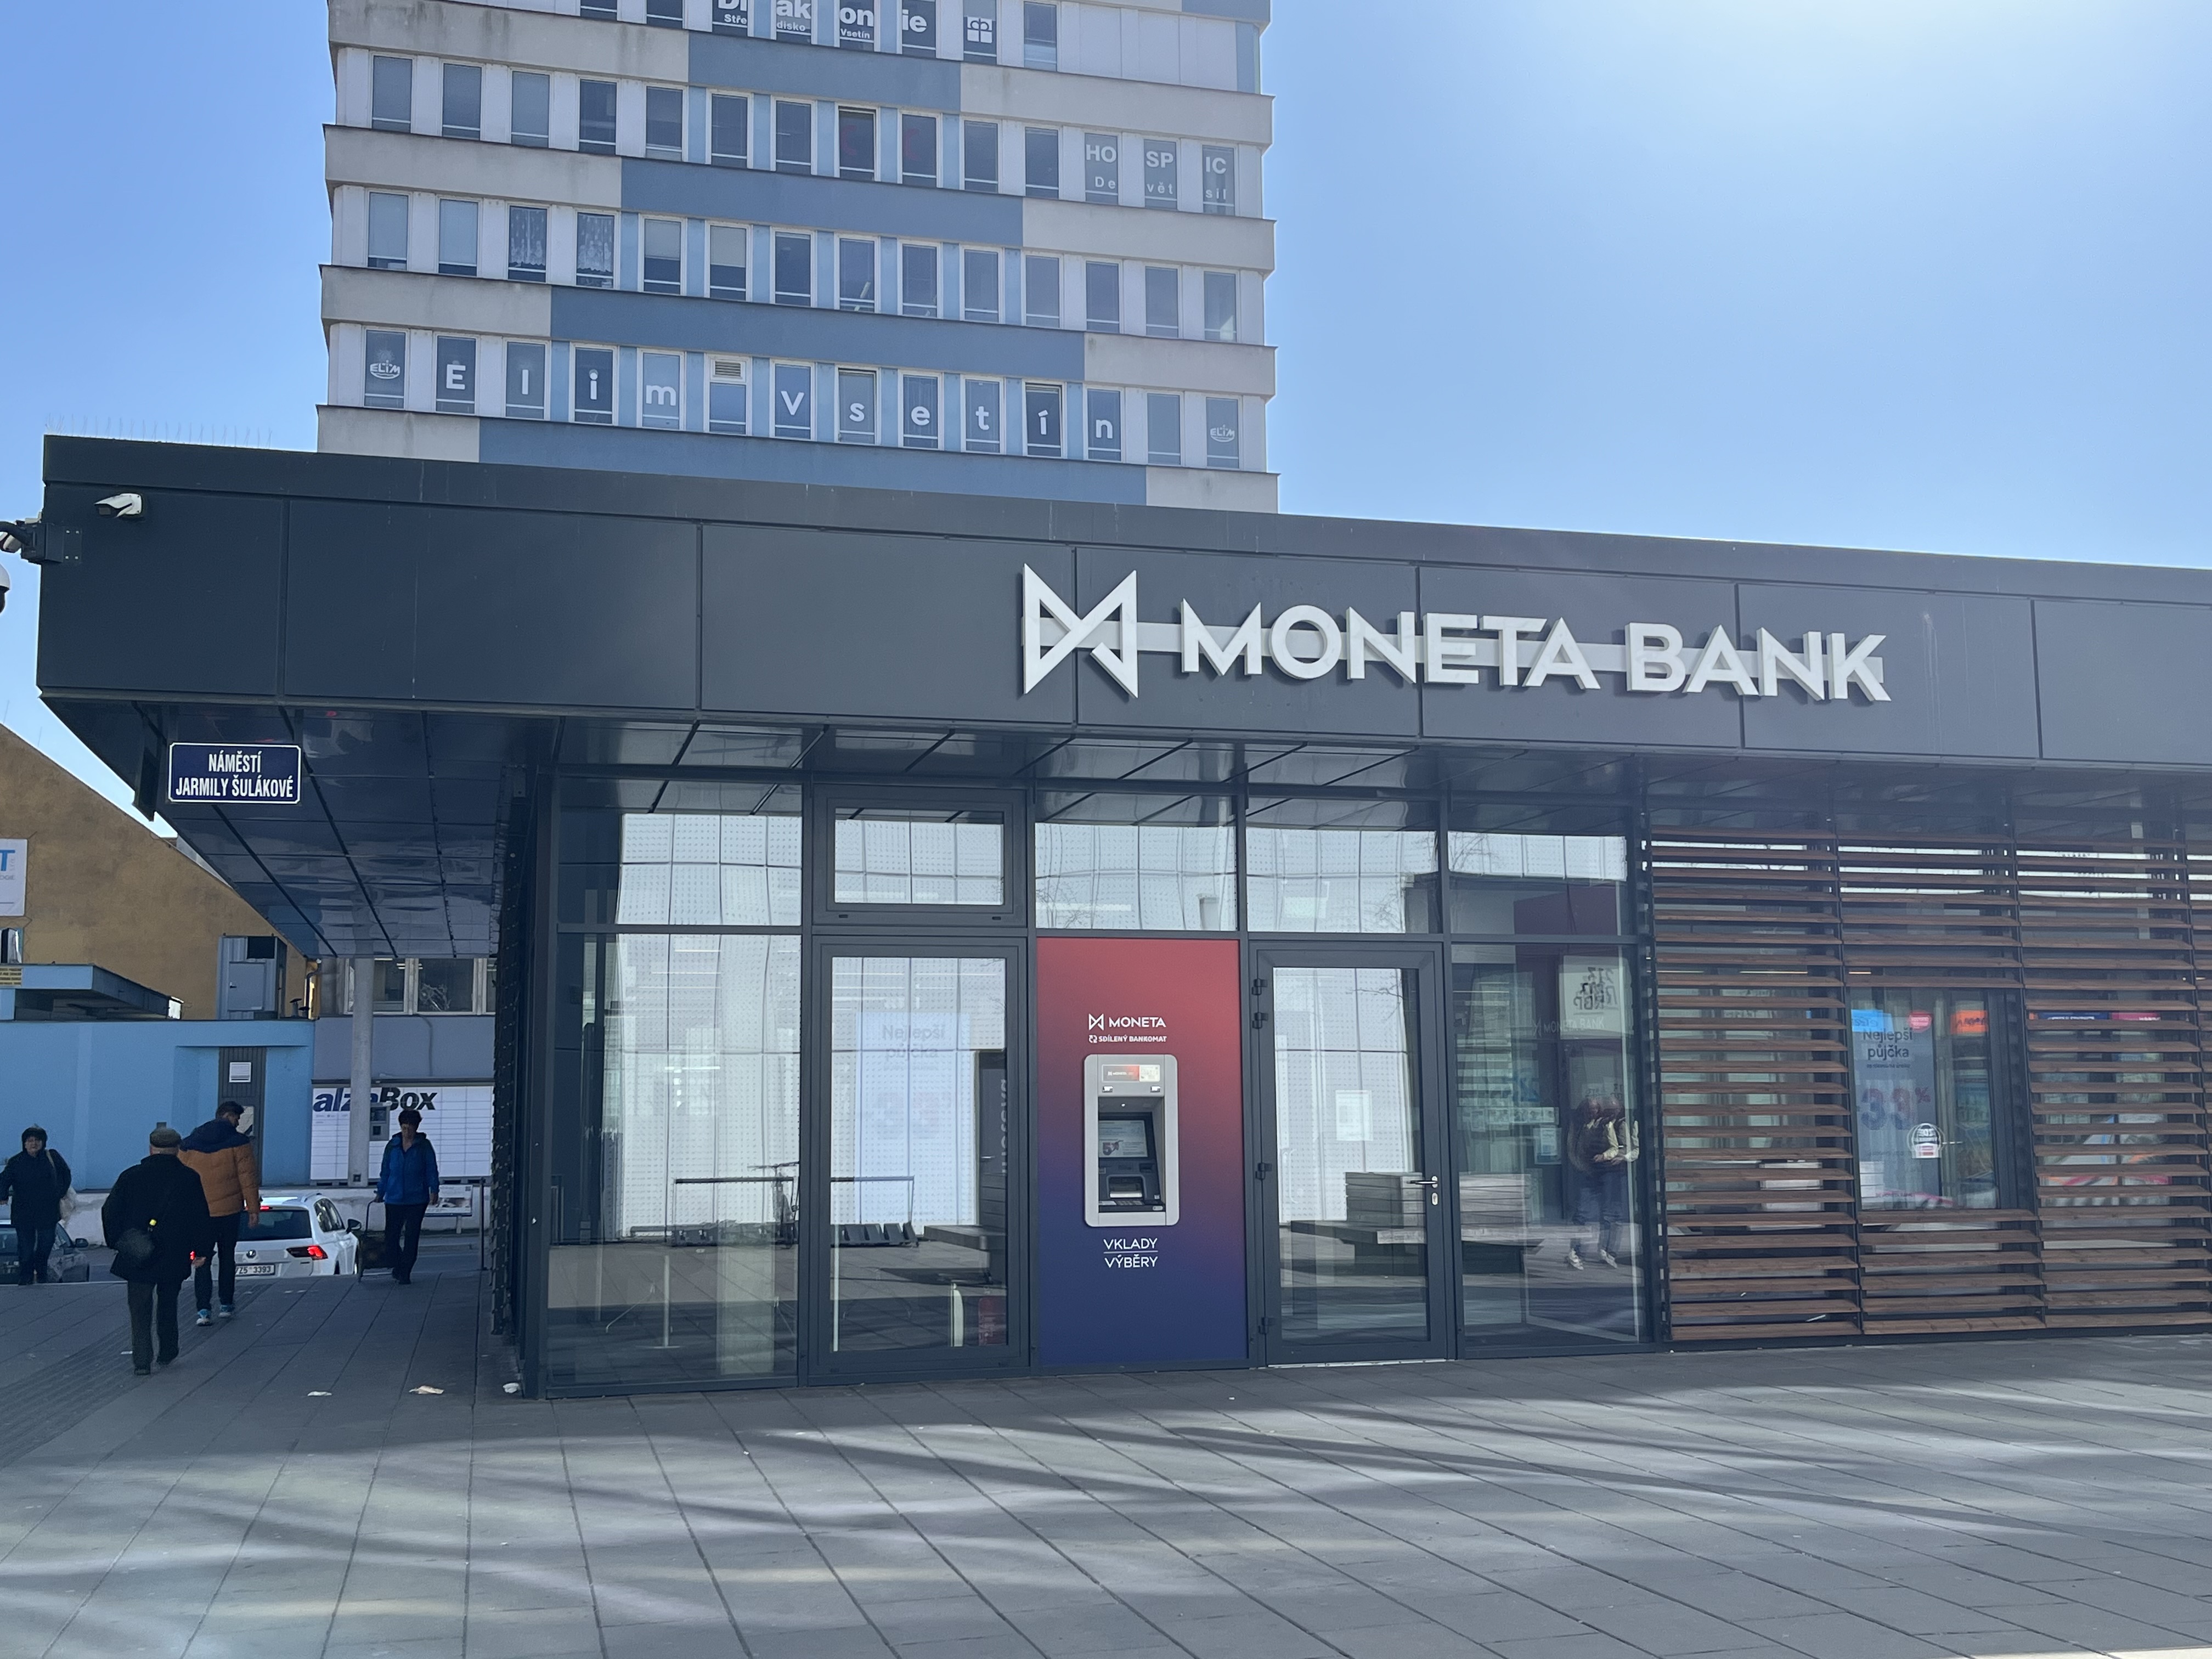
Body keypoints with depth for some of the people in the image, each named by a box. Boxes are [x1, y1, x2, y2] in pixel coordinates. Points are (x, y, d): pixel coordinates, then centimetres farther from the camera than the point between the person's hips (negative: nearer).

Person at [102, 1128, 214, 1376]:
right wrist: (201, 1250, 9)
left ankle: (142, 1360, -6)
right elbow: (202, 1218, 0)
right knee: (168, 1305, 19)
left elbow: (110, 1212, 3)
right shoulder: (190, 1179, -3)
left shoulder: (130, 1176, -1)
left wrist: (117, 1243, 13)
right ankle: (167, 1352, 29)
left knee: (140, 1309, 4)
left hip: (137, 1257, -1)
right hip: (175, 1258, 1)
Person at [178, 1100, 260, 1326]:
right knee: (227, 1257, 14)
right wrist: (253, 1207, -2)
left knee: (202, 1261, 4)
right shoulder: (238, 1143, -6)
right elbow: (247, 1177, -8)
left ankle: (203, 1310, -7)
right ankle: (226, 1305, 19)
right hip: (229, 1210, -2)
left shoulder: (188, 1144, 6)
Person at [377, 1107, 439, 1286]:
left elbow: (432, 1170, -1)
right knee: (390, 1238, 2)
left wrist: (434, 1190, -12)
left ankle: (404, 1274, 5)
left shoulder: (424, 1146, 0)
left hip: (417, 1199, -3)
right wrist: (380, 1192, 12)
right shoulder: (392, 1146, 7)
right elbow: (385, 1171, 14)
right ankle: (399, 1269, 23)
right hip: (394, 1199, 3)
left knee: (411, 1238, -2)